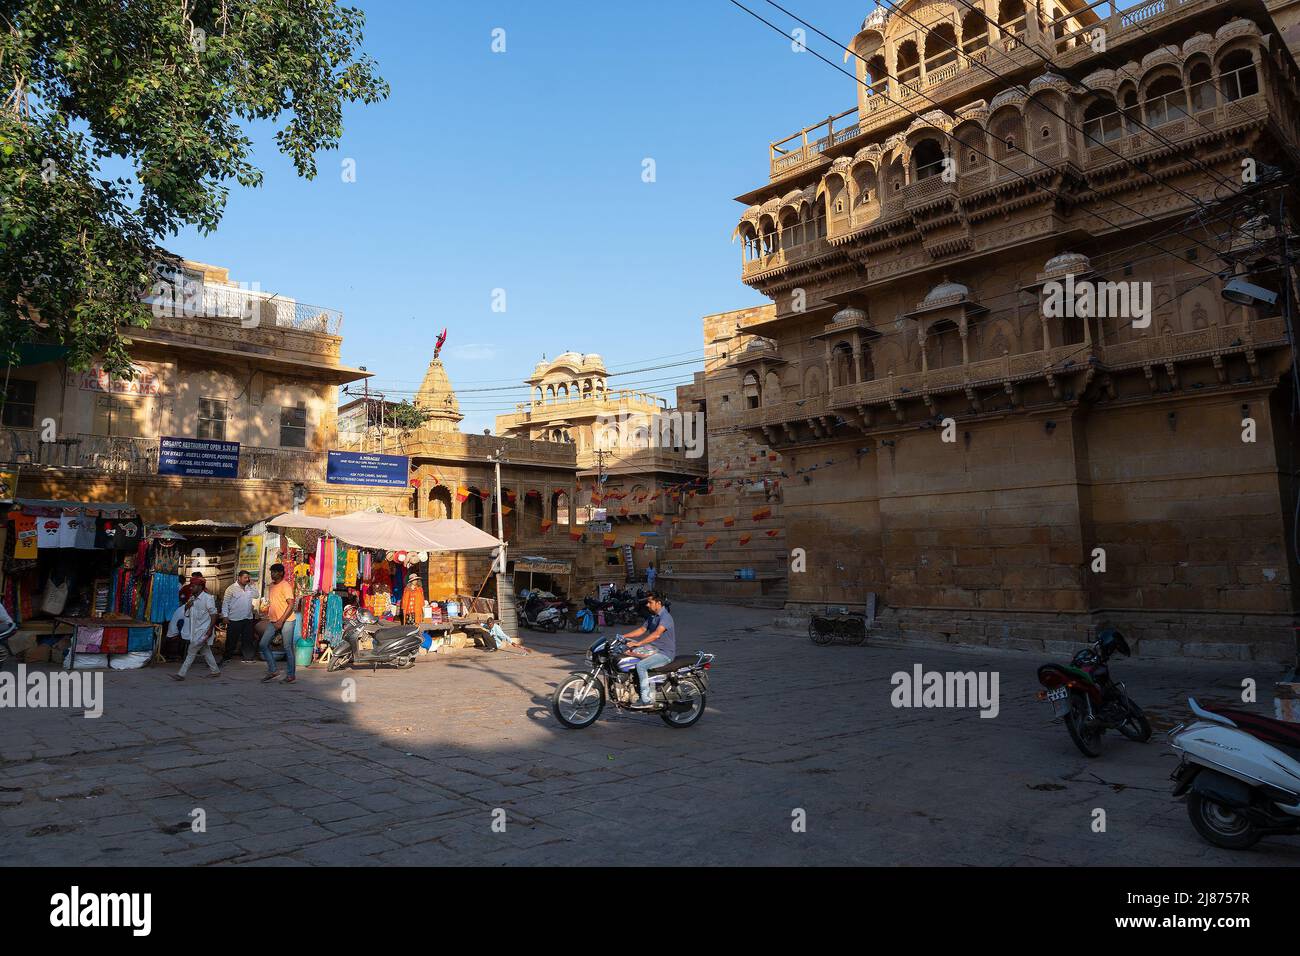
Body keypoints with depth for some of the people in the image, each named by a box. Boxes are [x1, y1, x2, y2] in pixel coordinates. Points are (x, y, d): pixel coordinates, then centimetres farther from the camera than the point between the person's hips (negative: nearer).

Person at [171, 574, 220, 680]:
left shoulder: (207, 598, -14)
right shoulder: (192, 598, 11)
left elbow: (213, 614, -15)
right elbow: (186, 613, 19)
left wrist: (210, 629, -20)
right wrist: (187, 606, -3)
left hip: (203, 631, -8)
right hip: (195, 630, 8)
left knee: (191, 652, -7)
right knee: (206, 652, 14)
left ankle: (181, 674, -3)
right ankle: (215, 671, 22)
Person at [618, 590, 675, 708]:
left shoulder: (665, 616, -17)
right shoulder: (652, 616, 15)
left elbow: (656, 634, -30)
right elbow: (642, 629, 21)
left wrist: (638, 644, -35)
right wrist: (624, 636, 8)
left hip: (665, 653, -9)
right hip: (654, 648, 9)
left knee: (641, 665, -28)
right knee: (627, 652, -3)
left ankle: (647, 699, -23)